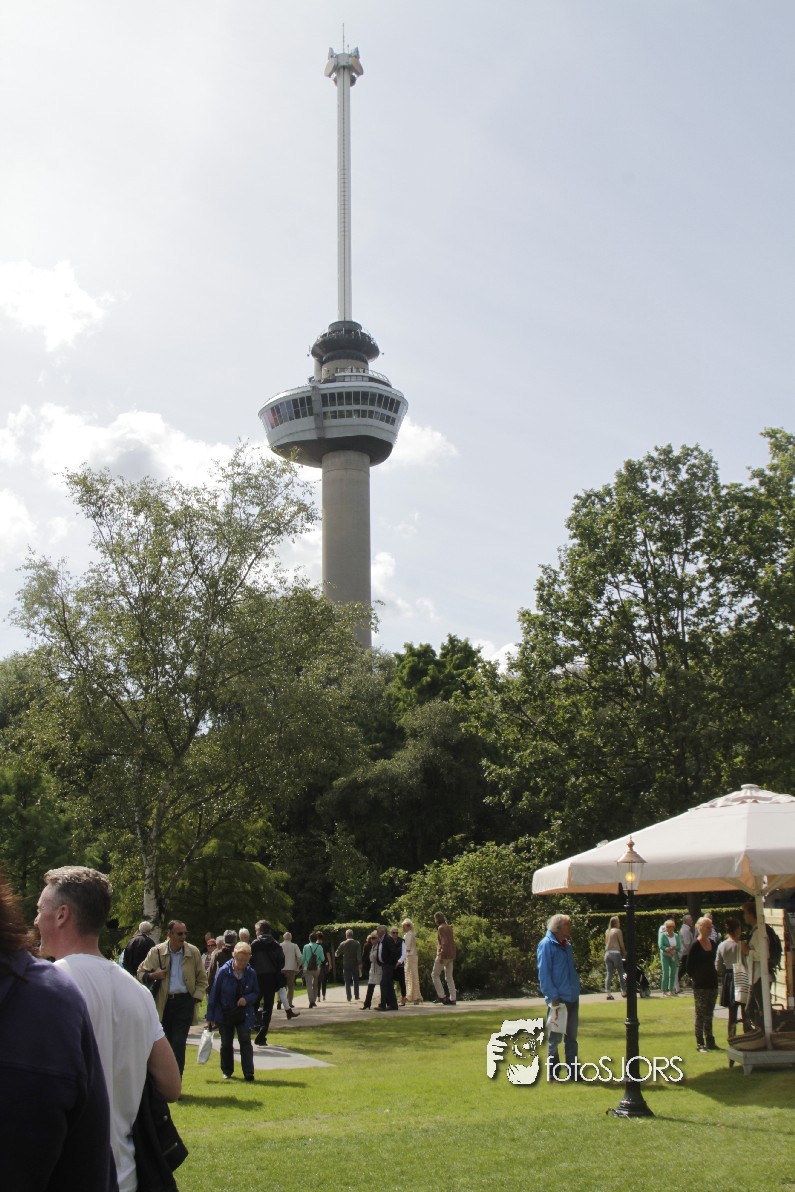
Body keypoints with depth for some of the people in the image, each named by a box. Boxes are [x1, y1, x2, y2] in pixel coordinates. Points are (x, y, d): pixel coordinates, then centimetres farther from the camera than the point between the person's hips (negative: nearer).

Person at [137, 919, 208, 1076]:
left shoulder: (193, 952, 2)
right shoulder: (157, 952, 0)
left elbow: (202, 979, 11)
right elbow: (141, 973, 7)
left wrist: (196, 998, -1)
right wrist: (152, 976, -14)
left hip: (185, 1002, -1)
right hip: (163, 1002, 1)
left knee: (178, 1044, -8)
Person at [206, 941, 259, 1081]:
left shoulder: (251, 973, -8)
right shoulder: (224, 971, -13)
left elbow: (256, 993, 5)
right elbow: (214, 994, -8)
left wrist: (247, 999, -18)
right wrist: (210, 1016, -6)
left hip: (244, 1015, 0)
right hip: (225, 1014, 0)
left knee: (245, 1041, -11)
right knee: (226, 1044, 11)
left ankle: (248, 1072, -8)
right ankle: (227, 1071, 28)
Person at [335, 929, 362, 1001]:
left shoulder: (343, 944, -5)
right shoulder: (357, 943, -6)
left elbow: (336, 954, 3)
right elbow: (359, 955, -12)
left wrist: (339, 955, 26)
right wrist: (360, 964, -9)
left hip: (346, 965, 0)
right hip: (355, 965, 0)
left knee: (347, 982, 5)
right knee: (356, 981, 13)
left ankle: (348, 997, 0)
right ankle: (356, 996, 12)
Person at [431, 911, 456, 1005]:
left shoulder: (441, 928, -12)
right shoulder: (449, 928, 13)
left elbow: (444, 942, -20)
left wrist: (441, 956, -20)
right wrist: (453, 956, 19)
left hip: (444, 954, -8)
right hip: (451, 955, 8)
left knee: (434, 974, 3)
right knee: (449, 977, 10)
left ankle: (442, 996, -3)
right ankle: (452, 999, 5)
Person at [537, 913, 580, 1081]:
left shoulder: (566, 945, 13)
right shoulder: (547, 945, -12)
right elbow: (543, 974, -15)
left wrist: (576, 989, 14)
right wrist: (552, 997, -19)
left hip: (572, 998, 8)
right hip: (558, 999, -8)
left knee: (571, 1037, 13)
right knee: (555, 1038, 0)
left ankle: (572, 1072, 21)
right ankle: (552, 1074, 8)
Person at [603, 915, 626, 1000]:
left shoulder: (607, 931, 14)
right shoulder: (617, 931, -3)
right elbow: (621, 944, -1)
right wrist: (624, 953, 12)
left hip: (607, 953, 5)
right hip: (616, 952, -5)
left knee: (608, 974, 2)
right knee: (620, 973, 7)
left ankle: (608, 993, -6)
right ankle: (623, 992, 13)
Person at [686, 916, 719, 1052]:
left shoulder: (712, 944, 9)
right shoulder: (695, 945, -10)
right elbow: (689, 967, -8)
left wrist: (714, 978, 9)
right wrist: (695, 978, -4)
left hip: (712, 983, 6)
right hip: (700, 985, -6)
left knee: (709, 1015, 11)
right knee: (700, 1014, -2)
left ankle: (710, 1042, 17)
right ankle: (700, 1043, 3)